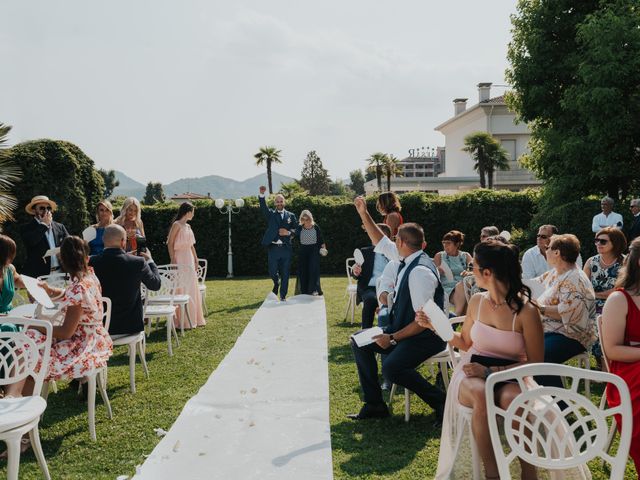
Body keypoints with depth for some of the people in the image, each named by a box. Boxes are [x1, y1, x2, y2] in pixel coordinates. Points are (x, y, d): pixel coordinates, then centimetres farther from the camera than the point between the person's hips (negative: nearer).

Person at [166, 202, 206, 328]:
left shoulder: (188, 226, 13)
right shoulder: (177, 224, -10)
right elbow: (170, 243, -13)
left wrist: (196, 260, 15)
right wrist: (173, 261, -18)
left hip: (189, 259, 8)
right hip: (180, 258, -8)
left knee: (191, 288, 11)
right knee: (181, 289, -5)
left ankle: (192, 318, 20)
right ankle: (180, 320, 1)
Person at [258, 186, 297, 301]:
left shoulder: (291, 216, 11)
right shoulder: (270, 214, 8)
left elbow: (296, 230, 7)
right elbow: (263, 207, -10)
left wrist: (288, 232, -12)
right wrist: (262, 195, -26)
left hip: (286, 248, 1)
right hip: (273, 248, -1)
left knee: (285, 274, 3)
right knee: (273, 272, -1)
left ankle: (283, 296, 13)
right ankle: (277, 283, 32)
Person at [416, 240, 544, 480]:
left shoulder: (526, 311, -11)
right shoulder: (477, 301, 4)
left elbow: (534, 364, -8)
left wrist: (490, 372, -17)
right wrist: (436, 325, 7)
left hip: (510, 378, -3)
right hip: (474, 375, 3)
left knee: (512, 399, -39)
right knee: (481, 394, -35)